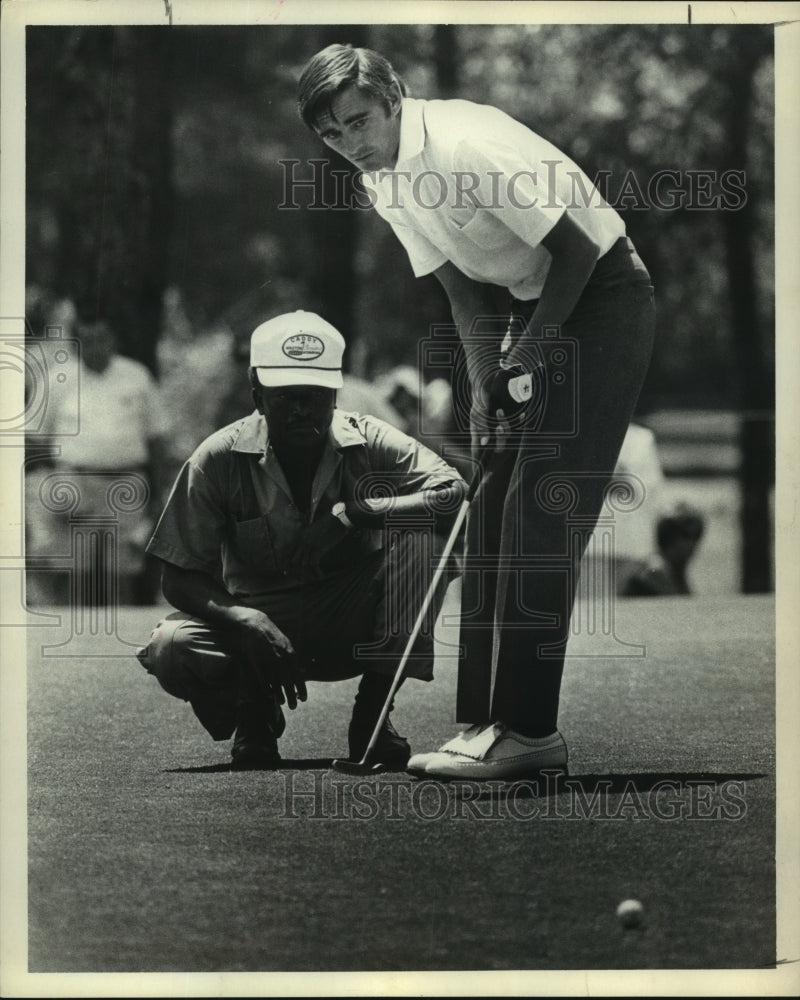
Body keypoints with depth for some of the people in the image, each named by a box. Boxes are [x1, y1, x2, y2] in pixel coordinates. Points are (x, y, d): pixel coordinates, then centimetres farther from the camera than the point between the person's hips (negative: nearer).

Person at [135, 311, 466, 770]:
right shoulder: (220, 459, -12)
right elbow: (179, 577, -11)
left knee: (420, 540, -26)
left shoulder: (370, 443, -11)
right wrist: (244, 620, -31)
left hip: (352, 625, 0)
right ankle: (254, 714, 4)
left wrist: (356, 511, -34)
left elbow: (456, 494, -25)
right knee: (170, 648, -30)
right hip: (262, 623, 0)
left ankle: (373, 714, -16)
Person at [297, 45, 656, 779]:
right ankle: (488, 719, 8)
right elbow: (461, 285, 8)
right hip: (530, 305, 9)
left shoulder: (468, 145, -26)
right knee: (493, 516, 4)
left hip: (602, 298, -9)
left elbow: (575, 250, -22)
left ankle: (528, 729, -15)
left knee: (541, 515, -15)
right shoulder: (381, 180, 2)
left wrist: (529, 351, -15)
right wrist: (482, 383, -4)